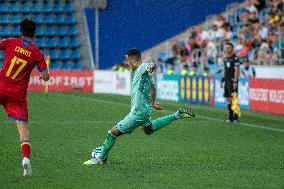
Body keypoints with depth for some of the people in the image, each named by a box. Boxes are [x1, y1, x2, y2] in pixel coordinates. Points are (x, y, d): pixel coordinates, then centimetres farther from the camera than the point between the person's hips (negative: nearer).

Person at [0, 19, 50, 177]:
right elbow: (46, 76, -1)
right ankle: (26, 157, -18)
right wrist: (43, 75, 20)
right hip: (18, 93, 0)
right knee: (23, 125, 1)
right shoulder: (37, 53, 1)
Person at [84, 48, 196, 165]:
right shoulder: (138, 71, 12)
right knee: (149, 130, 35)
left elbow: (151, 66, -41)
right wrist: (152, 103, 33)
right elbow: (152, 87, 25)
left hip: (138, 112, -10)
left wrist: (151, 67, -60)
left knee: (113, 132, -6)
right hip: (145, 109, 10)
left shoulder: (142, 68, -17)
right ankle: (177, 115, 31)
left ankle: (100, 158, 5)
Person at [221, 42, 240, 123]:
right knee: (228, 98, 8)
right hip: (227, 81, 8)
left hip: (232, 81, -8)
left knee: (232, 98, -11)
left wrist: (235, 81, -19)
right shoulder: (226, 58, 17)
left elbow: (237, 70, -14)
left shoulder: (235, 58, -9)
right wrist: (222, 80, 19)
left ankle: (235, 117, -8)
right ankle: (231, 116, 13)